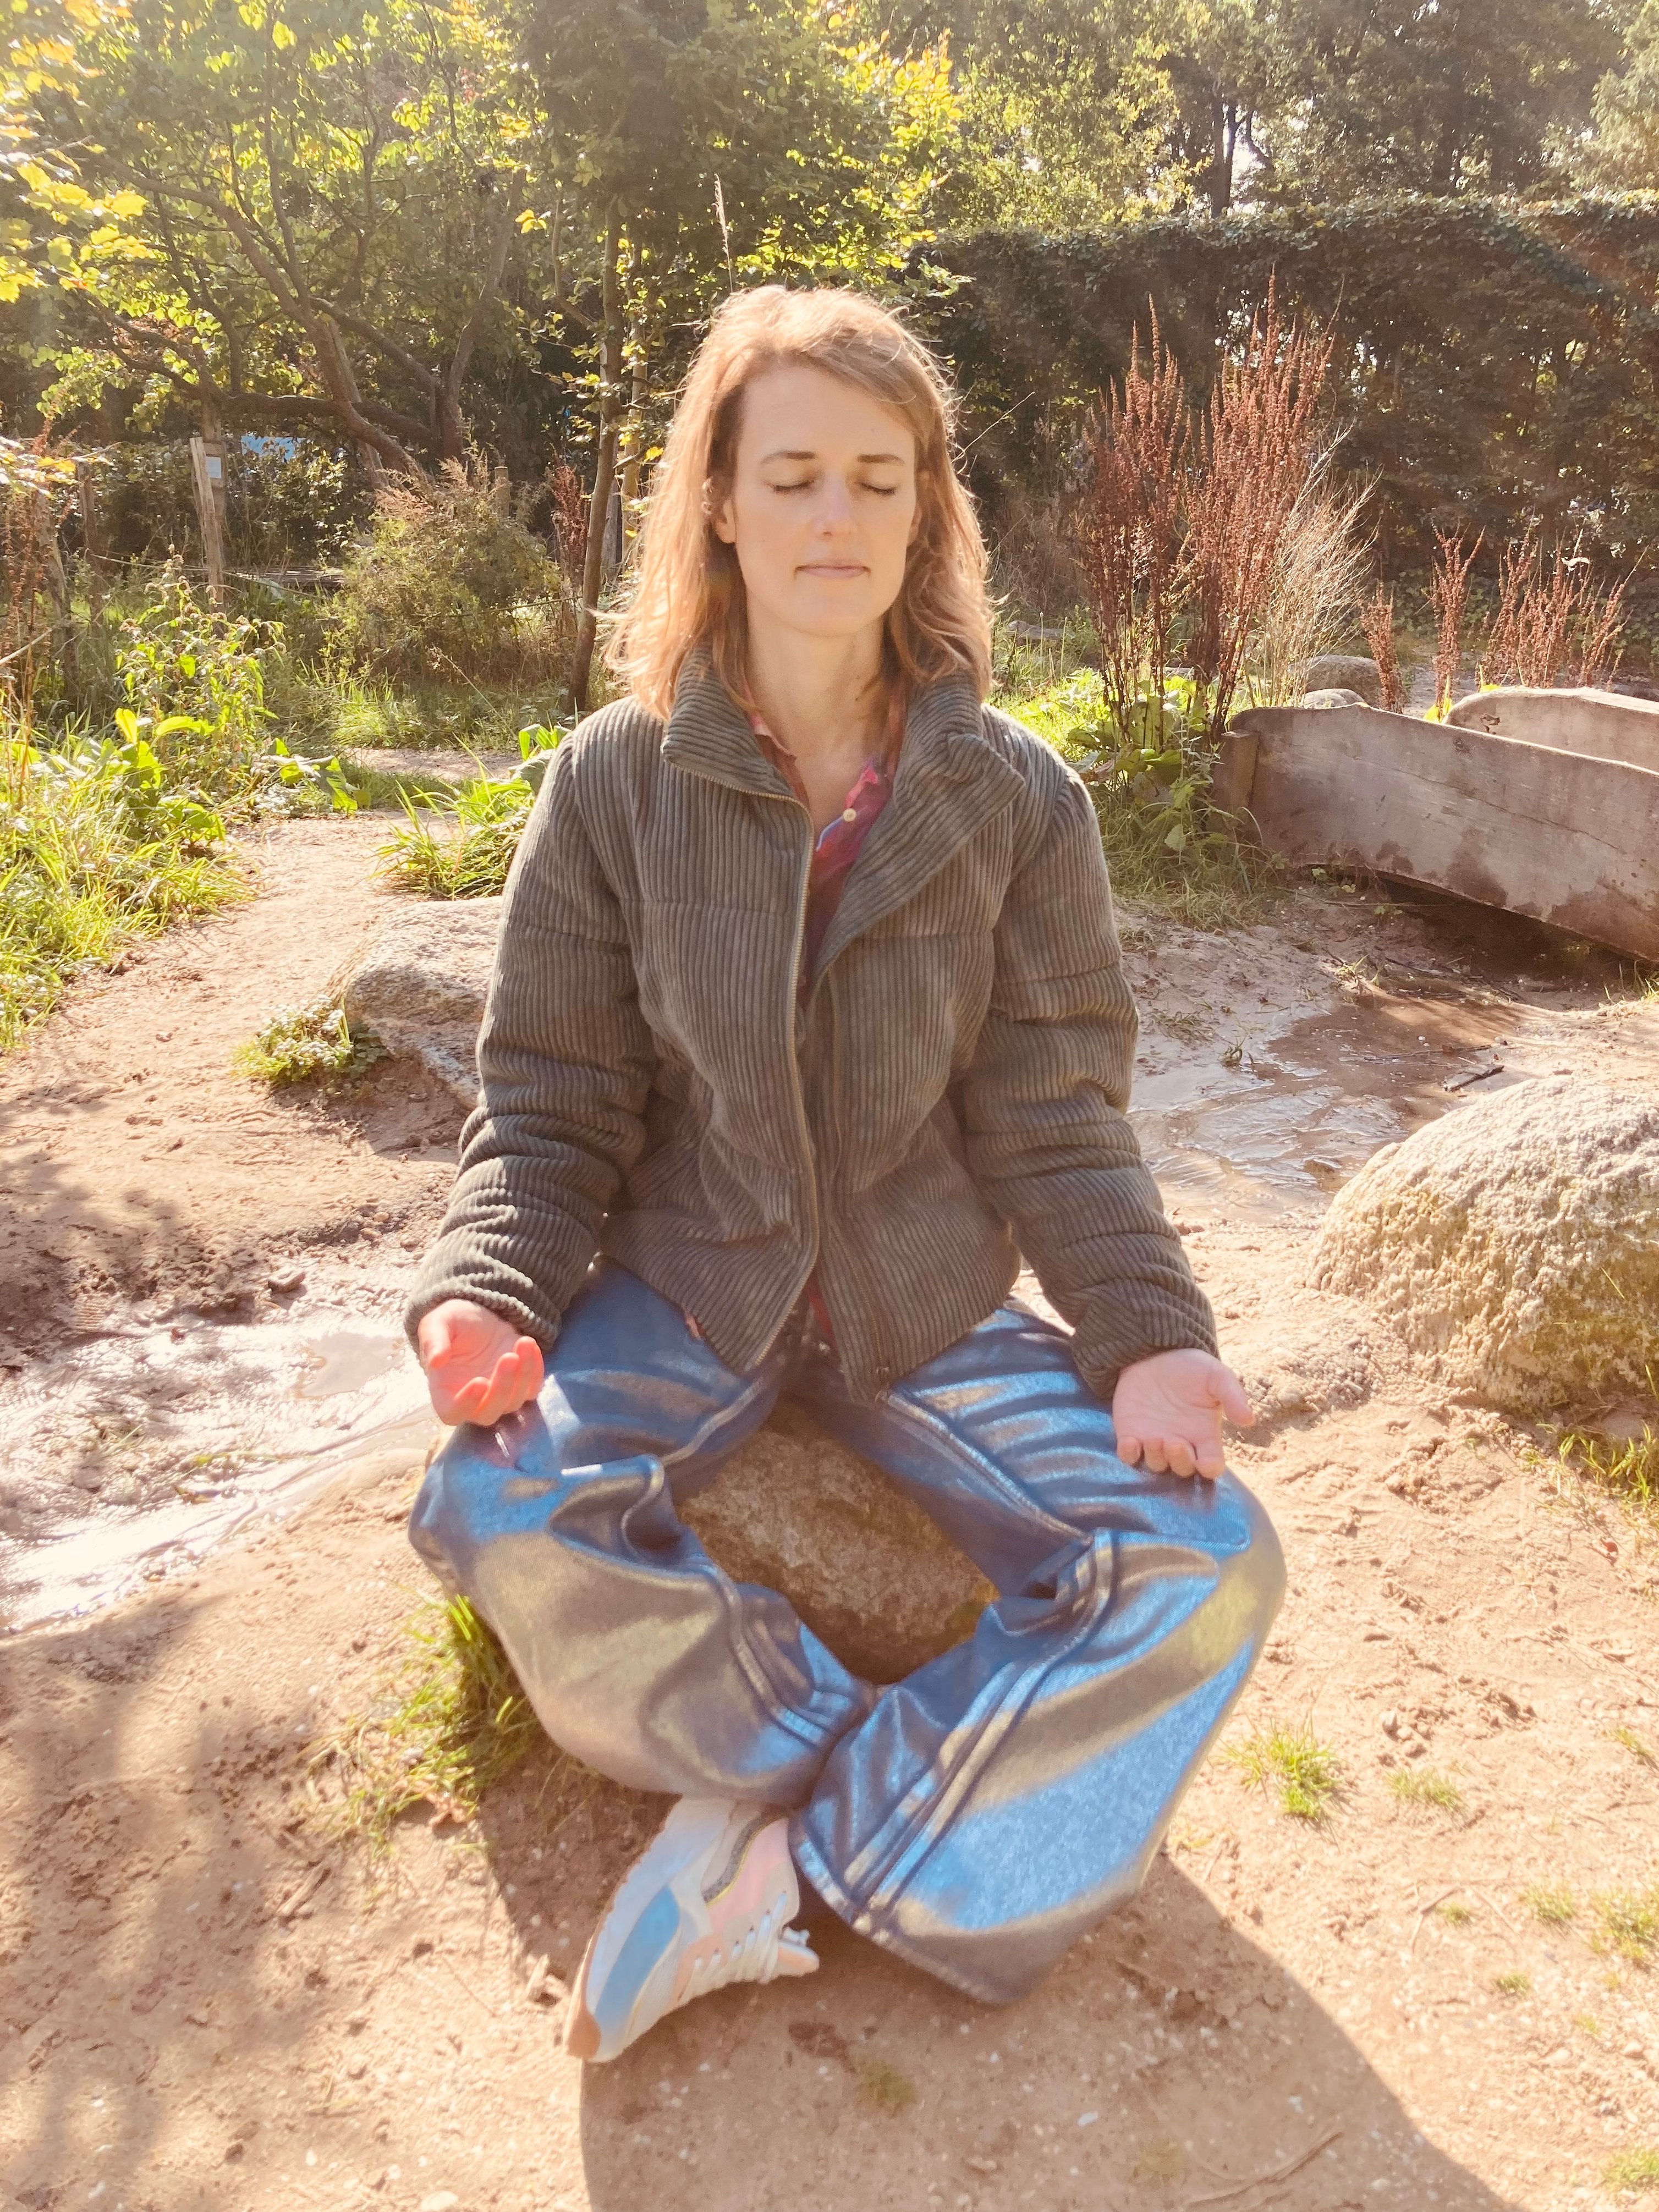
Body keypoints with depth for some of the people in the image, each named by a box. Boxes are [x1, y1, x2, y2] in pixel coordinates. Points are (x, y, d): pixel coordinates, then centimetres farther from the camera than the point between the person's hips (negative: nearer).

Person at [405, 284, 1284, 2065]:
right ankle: (916, 1805, -13)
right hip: (684, 1281, 0)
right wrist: (486, 1298, -22)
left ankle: (785, 1854, -15)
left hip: (930, 1304, 1)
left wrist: (1148, 1334, -19)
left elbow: (1055, 1119, -3)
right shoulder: (616, 782, -4)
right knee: (498, 1506, -31)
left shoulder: (1015, 800, -3)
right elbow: (550, 1107, -3)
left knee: (1206, 1569, -20)